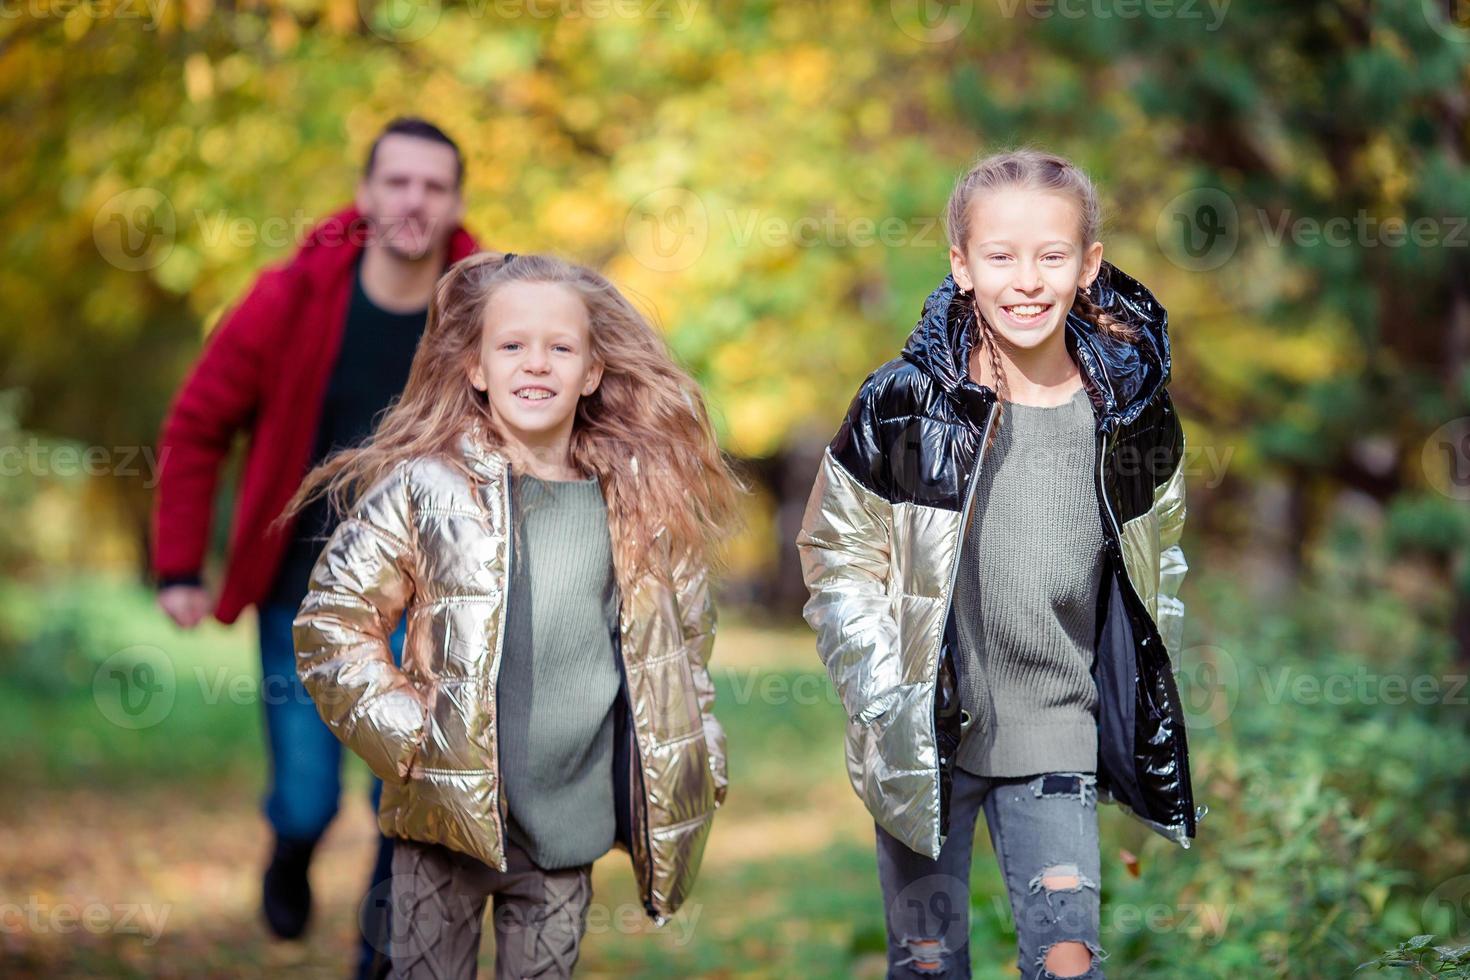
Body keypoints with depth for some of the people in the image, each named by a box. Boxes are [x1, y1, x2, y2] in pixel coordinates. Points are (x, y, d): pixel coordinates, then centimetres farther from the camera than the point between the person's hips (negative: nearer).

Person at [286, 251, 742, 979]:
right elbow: (330, 624, -5)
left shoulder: (642, 500, 4)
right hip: (448, 813, -2)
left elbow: (686, 636, 16)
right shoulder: (424, 489, -7)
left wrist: (696, 763, 10)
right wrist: (405, 735, -11)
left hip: (569, 829, 3)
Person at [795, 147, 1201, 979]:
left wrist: (1143, 707, 11)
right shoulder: (902, 407, -10)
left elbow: (1157, 560, 13)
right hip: (926, 742, -1)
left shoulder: (1134, 414, -2)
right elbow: (837, 559, -2)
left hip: (1056, 741, 1)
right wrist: (887, 705, -8)